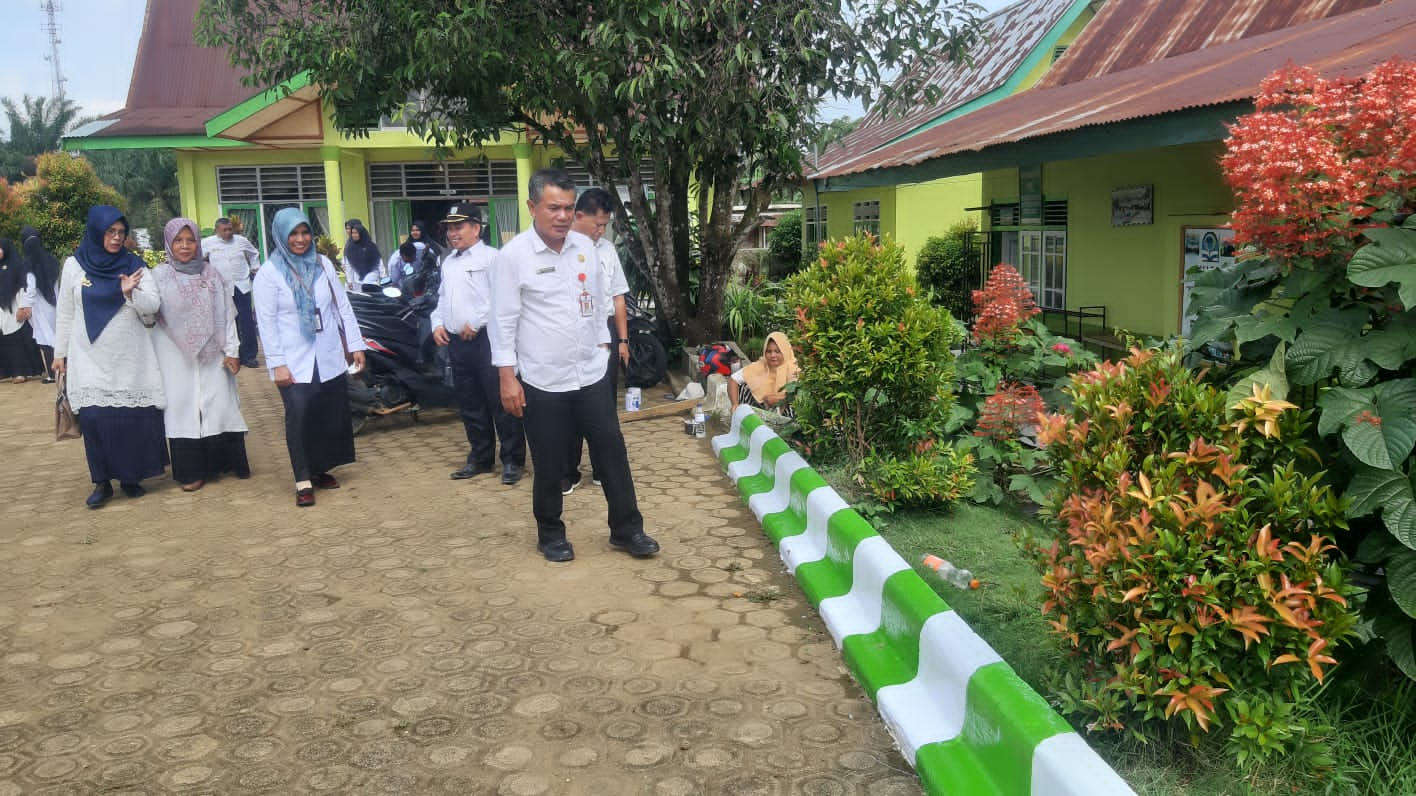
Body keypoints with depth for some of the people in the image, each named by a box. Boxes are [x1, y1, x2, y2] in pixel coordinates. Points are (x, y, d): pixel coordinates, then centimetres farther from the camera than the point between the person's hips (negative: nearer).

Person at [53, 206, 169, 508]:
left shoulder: (134, 265, 2)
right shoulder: (74, 266, 2)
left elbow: (152, 307, -6)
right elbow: (66, 315, 8)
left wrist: (131, 293, -25)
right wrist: (60, 353, 10)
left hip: (131, 359, 0)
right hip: (90, 358, 0)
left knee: (135, 417, -1)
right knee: (93, 417, -6)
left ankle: (131, 477, 14)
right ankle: (102, 481, 6)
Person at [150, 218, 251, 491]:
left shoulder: (211, 274, 6)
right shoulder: (160, 276, 1)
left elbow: (226, 314, 4)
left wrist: (231, 351, -1)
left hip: (211, 354, 1)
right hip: (176, 355, -1)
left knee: (219, 404, 1)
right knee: (184, 406, 1)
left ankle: (230, 461, 14)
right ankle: (192, 471, 7)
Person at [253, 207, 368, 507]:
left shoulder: (323, 264, 6)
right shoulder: (269, 273, -4)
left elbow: (343, 306, 10)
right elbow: (266, 322, -6)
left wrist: (355, 344, 6)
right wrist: (276, 364, -12)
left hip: (330, 358, 4)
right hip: (295, 362, -4)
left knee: (332, 415, 7)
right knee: (300, 417, -8)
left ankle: (321, 469, 24)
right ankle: (303, 481, 0)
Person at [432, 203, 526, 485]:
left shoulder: (491, 257, -6)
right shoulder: (448, 262, 19)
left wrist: (475, 323, -16)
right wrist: (438, 323, 9)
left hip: (487, 339, -8)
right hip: (457, 342, 8)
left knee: (500, 402, -4)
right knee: (469, 404, 13)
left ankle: (512, 460, 3)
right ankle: (480, 458, 24)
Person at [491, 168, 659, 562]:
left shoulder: (585, 246, 4)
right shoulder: (513, 256, -11)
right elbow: (504, 321, -9)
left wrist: (603, 345, 14)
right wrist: (508, 378, -11)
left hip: (590, 373, 4)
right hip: (543, 380, -4)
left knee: (612, 450, 7)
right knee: (550, 464, 7)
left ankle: (627, 529, 20)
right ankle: (550, 534, 26)